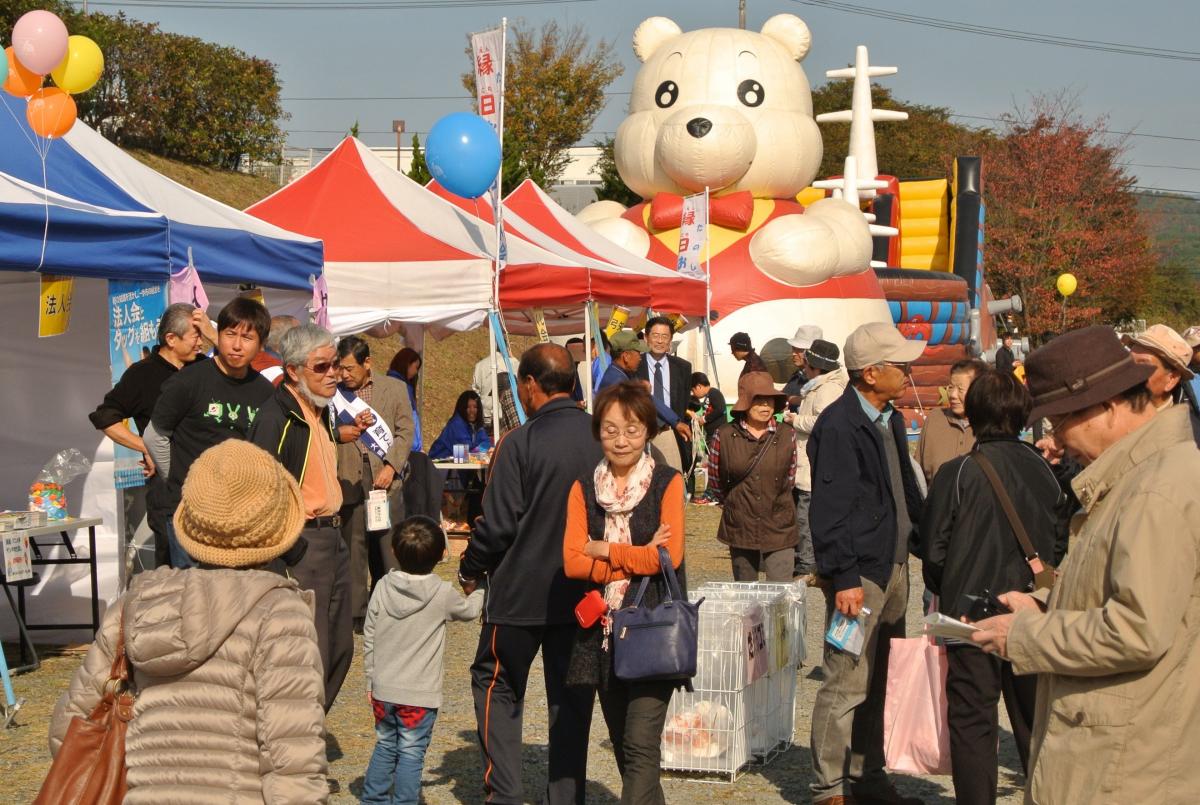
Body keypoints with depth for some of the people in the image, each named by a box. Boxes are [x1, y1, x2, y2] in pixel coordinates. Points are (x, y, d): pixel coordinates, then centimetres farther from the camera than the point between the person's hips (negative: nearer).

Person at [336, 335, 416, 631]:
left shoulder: (395, 388, 7)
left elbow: (405, 432, 4)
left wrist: (391, 466, -8)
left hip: (386, 478, 0)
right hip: (350, 481, 0)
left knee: (389, 548, 3)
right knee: (354, 548, 2)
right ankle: (357, 614, 9)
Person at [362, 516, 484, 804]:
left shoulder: (382, 588, -3)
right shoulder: (443, 594, -13)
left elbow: (369, 637, 3)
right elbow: (469, 610, 8)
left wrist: (371, 679, 14)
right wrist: (482, 593, 30)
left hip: (383, 690, 4)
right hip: (420, 695, -4)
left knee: (385, 745, 20)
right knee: (411, 753, 4)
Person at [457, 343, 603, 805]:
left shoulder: (520, 443, -16)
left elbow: (498, 523, -14)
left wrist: (470, 570, 2)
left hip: (522, 592, -4)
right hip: (585, 591, 4)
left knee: (496, 684, 13)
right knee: (571, 696, 12)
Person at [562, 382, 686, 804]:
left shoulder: (668, 483, -1)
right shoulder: (583, 489, 8)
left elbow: (670, 555, -12)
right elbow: (572, 562, -3)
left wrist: (604, 550, -6)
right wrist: (639, 556, -11)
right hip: (602, 630, 5)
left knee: (641, 745, -11)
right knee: (622, 745, 14)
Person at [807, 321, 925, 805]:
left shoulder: (890, 421, 14)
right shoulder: (838, 426, -15)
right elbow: (829, 511, -18)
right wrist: (844, 578, -20)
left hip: (894, 566, 9)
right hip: (859, 572, -9)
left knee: (881, 681, 16)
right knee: (846, 685, -5)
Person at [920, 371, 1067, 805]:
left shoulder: (957, 473, -12)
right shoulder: (1043, 471, -2)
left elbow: (934, 551, -8)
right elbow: (1060, 543, 6)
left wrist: (944, 594, 11)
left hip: (972, 613, -3)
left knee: (972, 724, 4)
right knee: (1034, 721, 15)